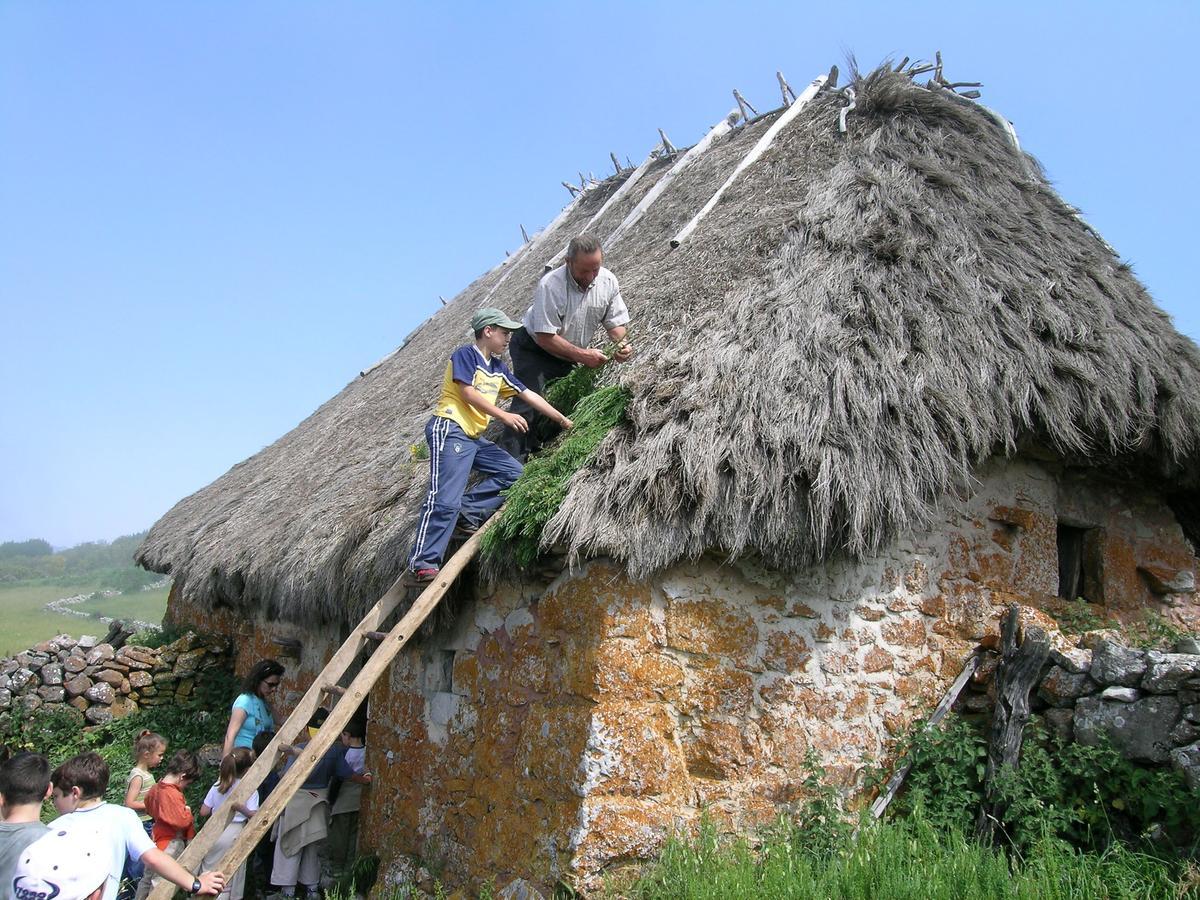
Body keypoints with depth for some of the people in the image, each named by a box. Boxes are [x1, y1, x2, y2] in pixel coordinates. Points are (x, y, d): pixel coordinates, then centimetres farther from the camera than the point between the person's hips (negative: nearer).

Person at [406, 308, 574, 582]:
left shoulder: (498, 368, 19)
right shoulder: (465, 354, -3)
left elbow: (528, 395, 21)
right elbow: (467, 392, -14)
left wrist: (562, 420, 20)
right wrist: (504, 415, -16)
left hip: (474, 437, 9)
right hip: (449, 429, -9)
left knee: (514, 472, 1)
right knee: (445, 500, -17)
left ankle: (467, 511, -5)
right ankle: (422, 562, -16)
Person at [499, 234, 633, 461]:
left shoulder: (608, 282, -14)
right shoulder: (550, 285, -31)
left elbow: (615, 322, -2)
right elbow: (545, 338, -30)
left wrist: (621, 343, -24)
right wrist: (582, 355, -32)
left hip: (567, 354, 6)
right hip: (532, 347, -6)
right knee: (529, 401, -19)